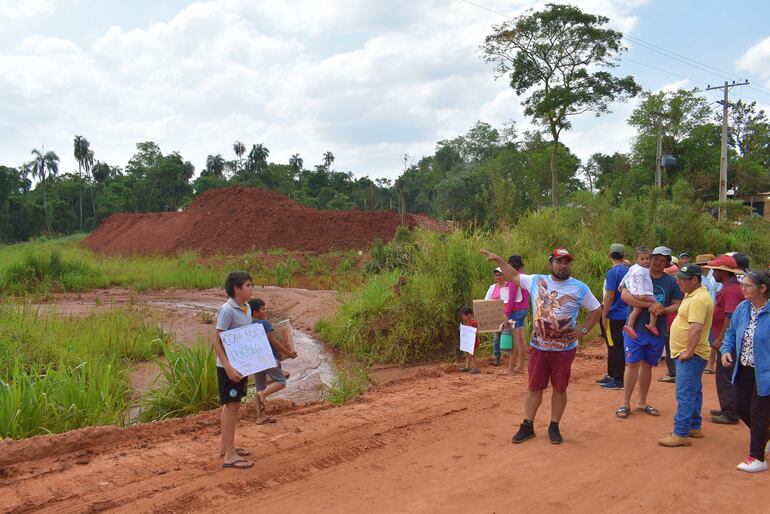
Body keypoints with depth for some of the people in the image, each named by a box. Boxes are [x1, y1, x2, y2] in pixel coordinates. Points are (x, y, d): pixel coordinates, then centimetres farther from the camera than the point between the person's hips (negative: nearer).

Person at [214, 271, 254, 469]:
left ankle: (226, 446, 29)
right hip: (228, 366, -8)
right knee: (231, 406, -4)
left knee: (232, 405, 16)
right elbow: (216, 341, -21)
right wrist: (228, 367, -27)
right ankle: (229, 455, 2)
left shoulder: (247, 308, 6)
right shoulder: (227, 310, -19)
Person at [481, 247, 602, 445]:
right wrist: (498, 260, 11)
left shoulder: (579, 288, -4)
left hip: (565, 349, -1)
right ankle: (527, 426, 16)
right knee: (534, 387, 7)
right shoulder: (536, 281, 1)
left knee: (560, 388, 7)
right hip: (538, 347, 1)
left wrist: (583, 330, -5)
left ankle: (554, 427, 20)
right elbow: (515, 276, 16)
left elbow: (596, 310, 5)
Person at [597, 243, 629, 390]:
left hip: (614, 315, -8)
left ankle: (618, 380, 4)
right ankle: (611, 375, 27)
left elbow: (610, 296, -17)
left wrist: (604, 316, -13)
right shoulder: (628, 270, 7)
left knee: (615, 348, -1)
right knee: (615, 346, 17)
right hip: (625, 315, 8)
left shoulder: (612, 272, -16)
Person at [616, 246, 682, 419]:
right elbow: (625, 295, -17)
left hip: (658, 331, 4)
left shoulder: (671, 282, 6)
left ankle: (642, 402, 26)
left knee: (647, 365, 14)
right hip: (635, 329, -3)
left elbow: (677, 305, 7)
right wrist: (650, 304, -23)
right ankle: (625, 403, 5)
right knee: (633, 364, -4)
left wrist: (663, 310, -15)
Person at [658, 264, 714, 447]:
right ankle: (694, 427, 29)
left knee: (685, 394, -8)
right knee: (693, 392, 18)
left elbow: (696, 328, -29)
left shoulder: (699, 299, -20)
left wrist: (689, 352, -23)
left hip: (691, 356, -11)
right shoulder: (693, 295, 14)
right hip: (691, 355, 11)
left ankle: (681, 434, -6)